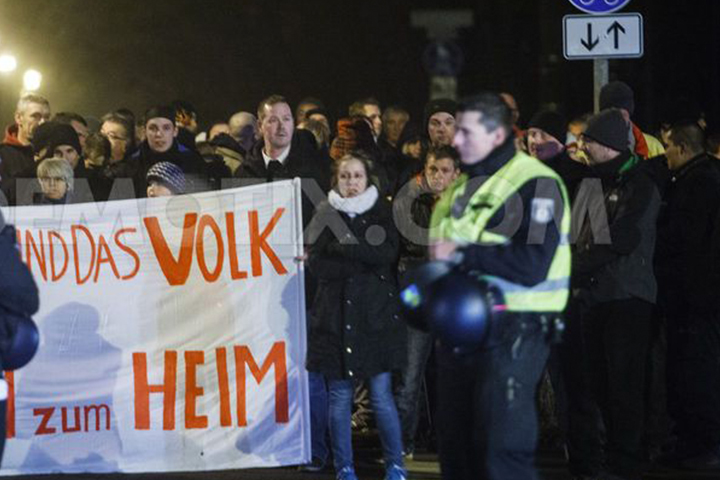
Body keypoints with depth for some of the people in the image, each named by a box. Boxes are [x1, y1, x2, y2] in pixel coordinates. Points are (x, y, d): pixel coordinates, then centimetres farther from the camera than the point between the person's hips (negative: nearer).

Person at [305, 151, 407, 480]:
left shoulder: (382, 212, 8)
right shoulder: (325, 215, 9)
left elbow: (388, 253, -8)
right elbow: (317, 264, -2)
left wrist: (343, 246, -13)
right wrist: (365, 264, -11)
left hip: (374, 314, -1)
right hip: (335, 314, 1)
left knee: (381, 396, -5)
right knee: (339, 397, 1)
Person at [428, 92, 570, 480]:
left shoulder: (536, 184, -10)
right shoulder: (462, 186, 18)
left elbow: (532, 265, -22)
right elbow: (442, 251, 28)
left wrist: (461, 253, -19)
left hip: (512, 332, -9)